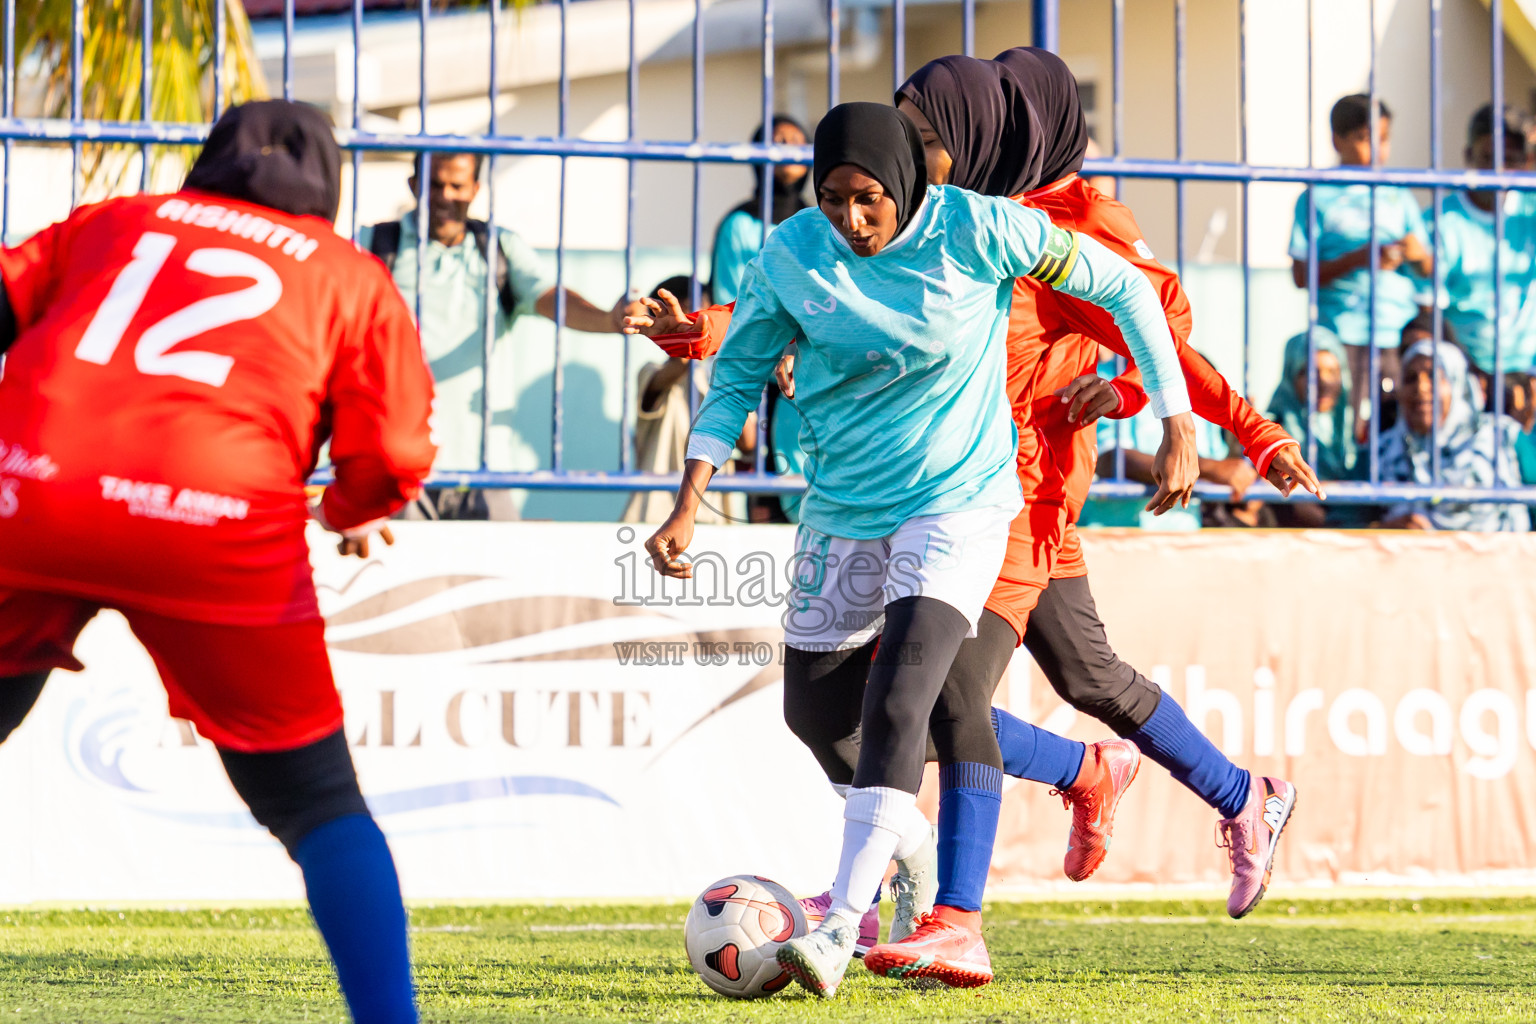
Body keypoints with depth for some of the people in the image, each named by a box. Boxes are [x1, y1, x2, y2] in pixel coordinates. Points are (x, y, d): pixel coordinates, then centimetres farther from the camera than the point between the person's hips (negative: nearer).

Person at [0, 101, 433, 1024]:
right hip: (223, 526, -2)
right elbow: (392, 459, 12)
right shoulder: (352, 277, 23)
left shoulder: (105, 222, 28)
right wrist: (349, 515, 32)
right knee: (317, 802, 11)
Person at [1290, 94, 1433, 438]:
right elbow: (1301, 275, -3)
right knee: (1351, 432, -10)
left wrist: (1419, 255, -5)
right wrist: (1358, 259, -14)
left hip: (1402, 333, 4)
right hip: (1344, 336, -4)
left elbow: (1428, 273, 18)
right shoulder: (1319, 199, 3)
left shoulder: (1400, 199, 16)